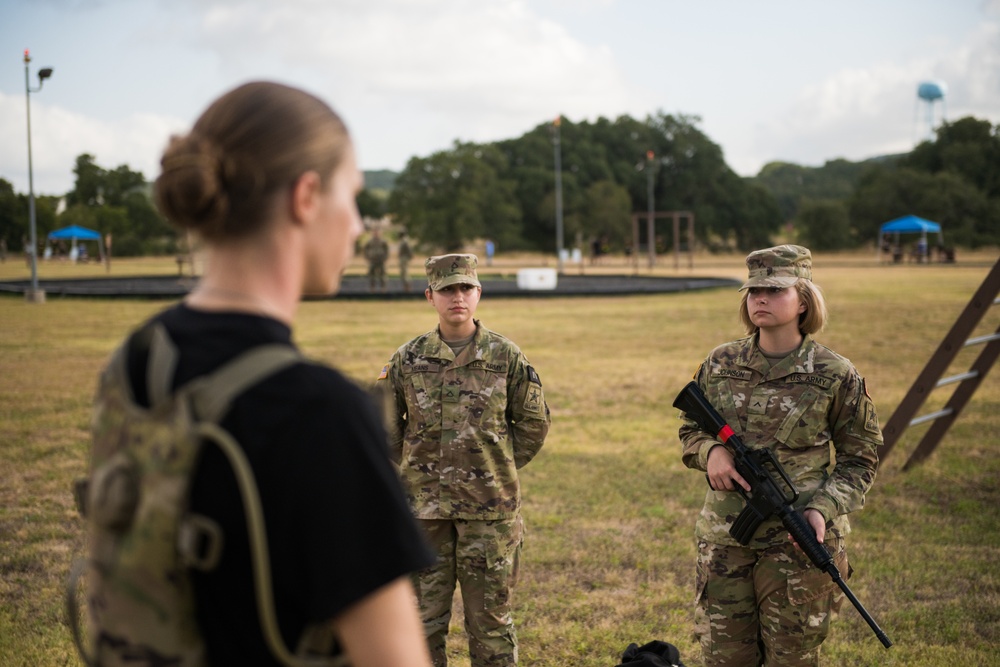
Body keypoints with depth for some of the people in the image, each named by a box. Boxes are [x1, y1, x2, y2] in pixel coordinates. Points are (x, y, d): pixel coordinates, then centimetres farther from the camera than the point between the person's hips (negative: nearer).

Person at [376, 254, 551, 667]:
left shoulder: (506, 356, -1)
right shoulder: (408, 359, 1)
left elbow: (534, 424, 7)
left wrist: (496, 468, 5)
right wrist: (419, 469, 8)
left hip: (490, 510, -1)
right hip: (424, 510, 1)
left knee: (490, 621, 8)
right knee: (424, 620, 8)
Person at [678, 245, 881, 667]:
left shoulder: (835, 376, -4)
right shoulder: (720, 364, 4)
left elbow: (860, 460, 2)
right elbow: (690, 430, 16)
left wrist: (824, 508, -14)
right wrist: (711, 450, -7)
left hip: (797, 540, -2)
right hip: (724, 537, 3)